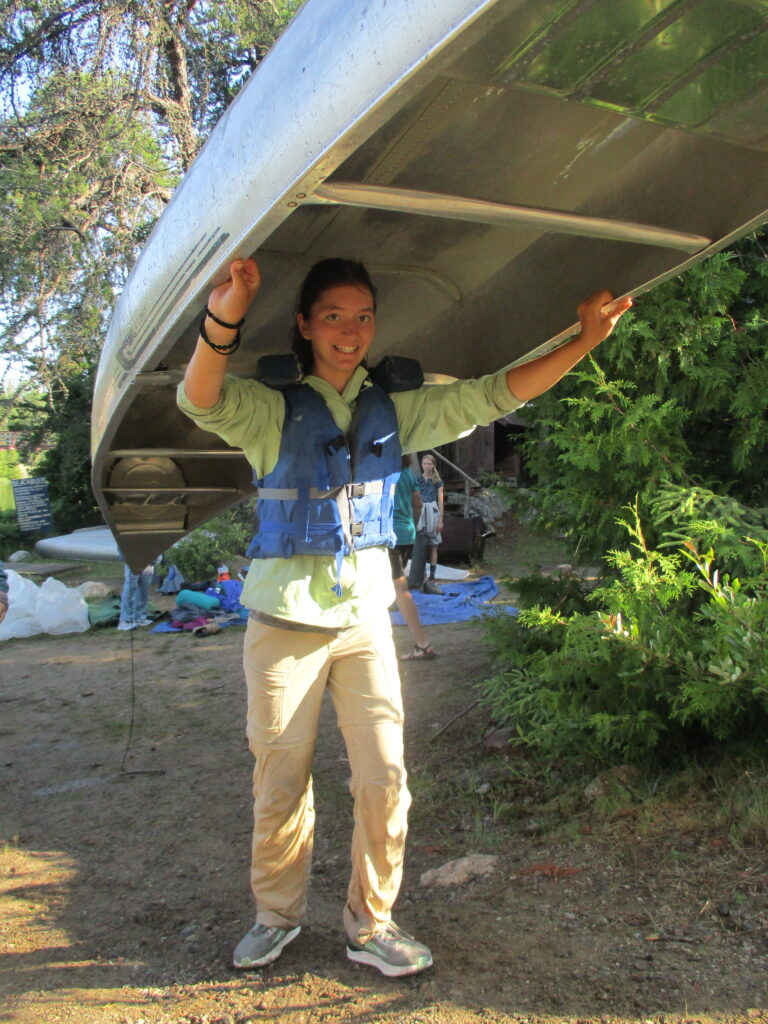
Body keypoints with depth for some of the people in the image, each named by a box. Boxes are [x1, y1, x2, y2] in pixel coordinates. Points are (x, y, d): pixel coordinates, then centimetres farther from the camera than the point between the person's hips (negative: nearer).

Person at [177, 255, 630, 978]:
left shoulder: (395, 412, 6)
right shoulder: (273, 410, -5)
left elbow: (491, 396, 3)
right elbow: (202, 401, -24)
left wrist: (582, 342, -6)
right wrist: (225, 319, -45)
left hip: (364, 621, 3)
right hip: (285, 624, -2)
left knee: (384, 779, 1)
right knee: (280, 786, 9)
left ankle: (370, 926, 20)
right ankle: (277, 915, 31)